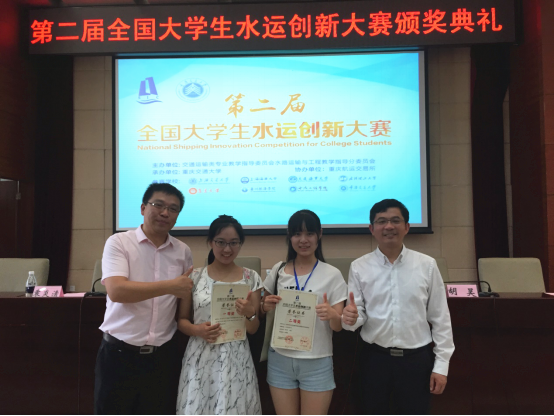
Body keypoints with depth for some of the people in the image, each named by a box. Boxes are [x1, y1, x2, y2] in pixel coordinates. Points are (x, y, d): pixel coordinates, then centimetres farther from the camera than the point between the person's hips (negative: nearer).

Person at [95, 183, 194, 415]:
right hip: (119, 353, -3)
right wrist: (170, 286, -21)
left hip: (162, 356, 3)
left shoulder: (183, 251, 4)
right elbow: (116, 291, -21)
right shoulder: (119, 243, -7)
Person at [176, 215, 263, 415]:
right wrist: (197, 330, -15)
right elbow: (182, 320, 6)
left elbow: (253, 329, 2)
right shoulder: (195, 277, 0)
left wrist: (249, 314, -19)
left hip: (236, 360, 0)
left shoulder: (251, 278, 0)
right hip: (200, 358, 0)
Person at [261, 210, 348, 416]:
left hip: (317, 364, -2)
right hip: (280, 361, 2)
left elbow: (339, 326, -5)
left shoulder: (332, 275, -5)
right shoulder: (278, 270, 2)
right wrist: (266, 306, -9)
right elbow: (263, 310, 13)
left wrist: (331, 315, -27)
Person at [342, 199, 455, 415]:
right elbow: (357, 315, 0)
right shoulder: (359, 267, -4)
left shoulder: (427, 265, -5)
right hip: (375, 356, 1)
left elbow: (440, 318, 0)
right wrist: (350, 319, -23)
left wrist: (441, 364, -1)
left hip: (417, 357, 0)